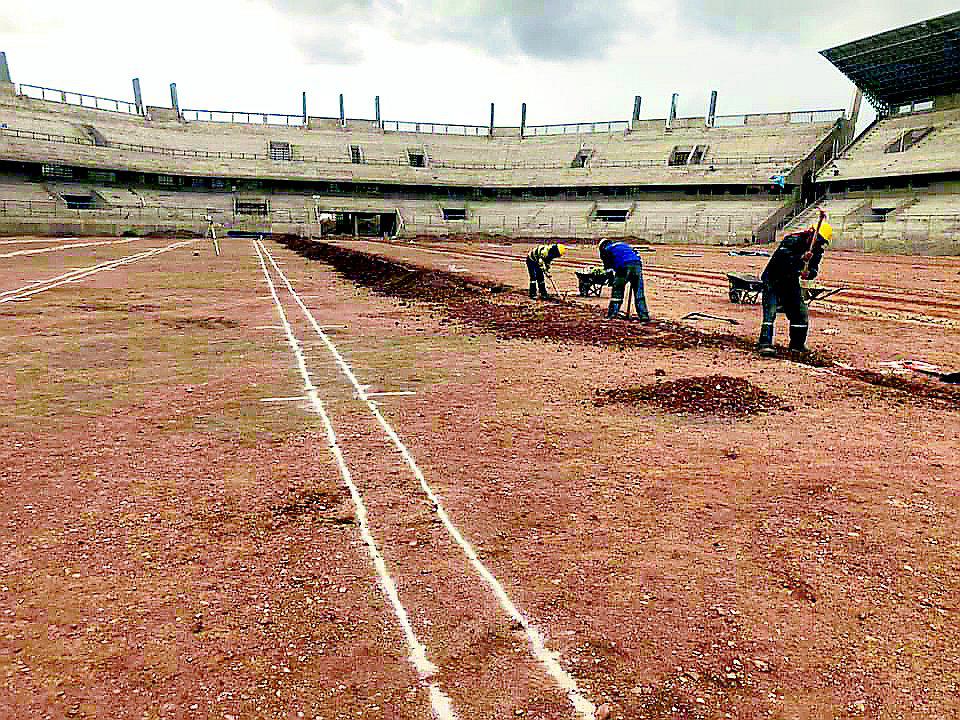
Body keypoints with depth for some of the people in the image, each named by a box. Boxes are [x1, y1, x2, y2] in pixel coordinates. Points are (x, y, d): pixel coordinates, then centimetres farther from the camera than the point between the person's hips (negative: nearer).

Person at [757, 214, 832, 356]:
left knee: (801, 312, 5)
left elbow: (814, 270, -3)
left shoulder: (817, 250, 1)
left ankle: (797, 344, 20)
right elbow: (780, 257, -35)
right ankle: (765, 344, -21)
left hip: (791, 282, 7)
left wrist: (809, 273, -26)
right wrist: (800, 258, -46)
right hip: (773, 279, -7)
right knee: (770, 311, -19)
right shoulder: (793, 239, -21)